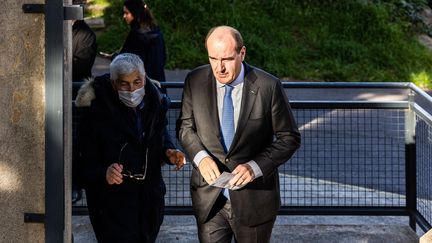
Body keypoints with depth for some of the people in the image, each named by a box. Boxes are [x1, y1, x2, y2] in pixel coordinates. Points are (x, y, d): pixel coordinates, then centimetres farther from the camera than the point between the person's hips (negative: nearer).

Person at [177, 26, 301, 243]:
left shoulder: (268, 86, -13)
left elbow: (289, 138, -5)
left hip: (254, 198, -2)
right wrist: (200, 157, -13)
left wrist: (255, 167, -20)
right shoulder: (195, 81, -4)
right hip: (208, 197, 2)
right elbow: (185, 126, 8)